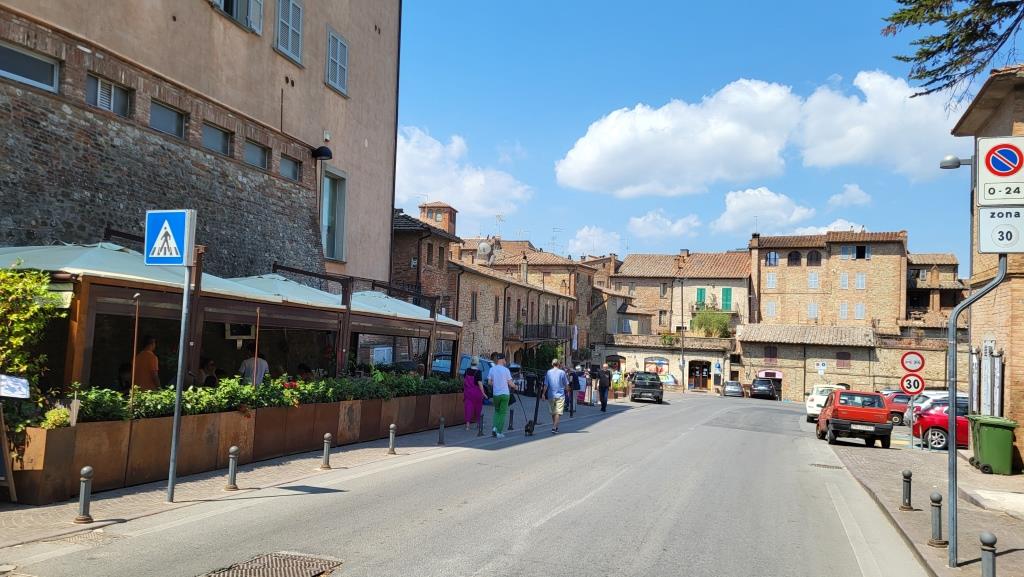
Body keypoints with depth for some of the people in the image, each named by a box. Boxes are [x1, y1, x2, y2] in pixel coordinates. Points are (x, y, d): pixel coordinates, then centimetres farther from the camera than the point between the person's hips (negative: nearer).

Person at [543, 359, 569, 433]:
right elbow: (566, 384, 2)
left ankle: (554, 427, 26)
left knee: (553, 412, 16)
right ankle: (554, 427, -17)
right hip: (560, 395, -3)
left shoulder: (548, 372, 1)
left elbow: (546, 385, 0)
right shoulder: (562, 372, -4)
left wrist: (543, 394, 8)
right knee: (558, 412, -5)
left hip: (551, 395, 3)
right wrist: (568, 392, 18)